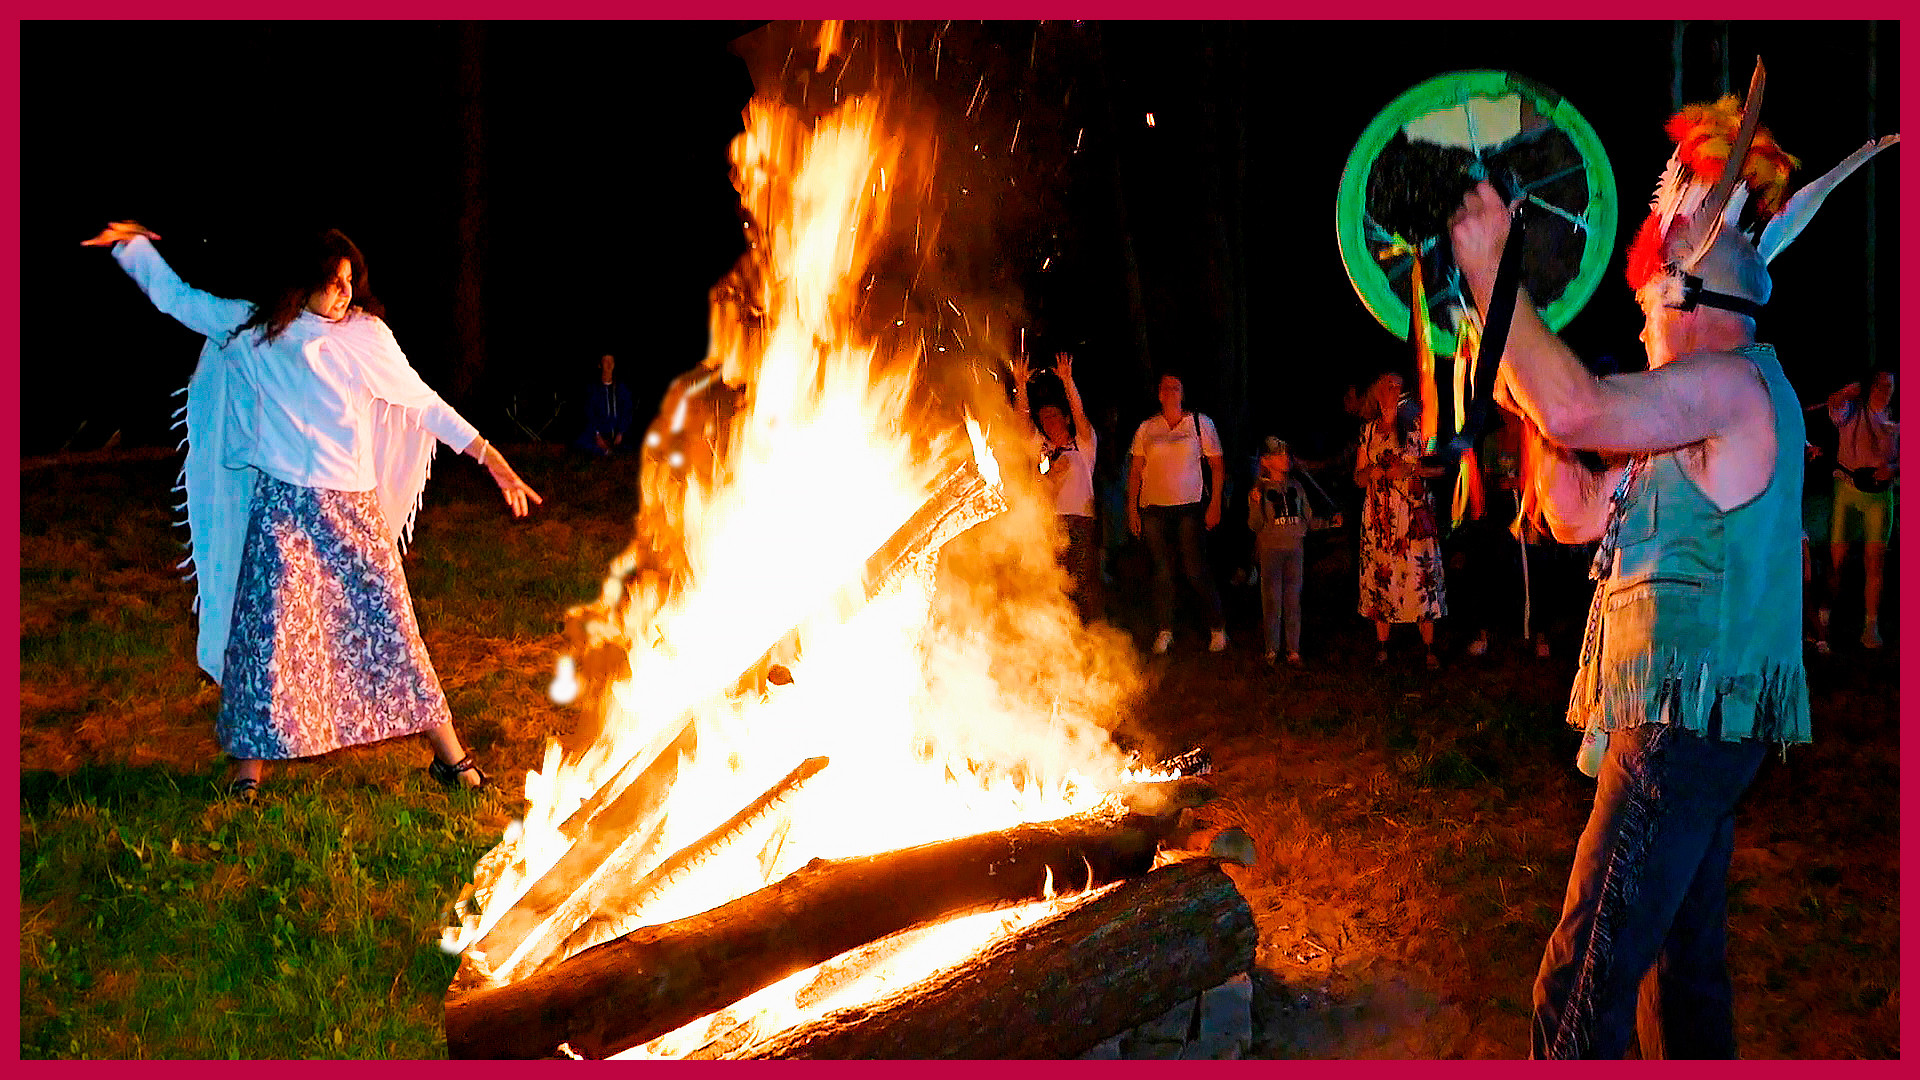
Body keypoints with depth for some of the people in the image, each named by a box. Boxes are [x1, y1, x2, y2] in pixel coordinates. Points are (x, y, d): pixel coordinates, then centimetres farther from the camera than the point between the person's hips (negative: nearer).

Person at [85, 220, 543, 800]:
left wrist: (492, 459, 4)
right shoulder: (257, 328, 3)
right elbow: (177, 298, 15)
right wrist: (130, 244, 10)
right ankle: (252, 758, 12)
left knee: (389, 621, 0)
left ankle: (448, 751, 7)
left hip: (354, 508, 0)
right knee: (266, 627, -2)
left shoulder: (367, 335, 3)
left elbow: (425, 405, 7)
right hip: (280, 507, 0)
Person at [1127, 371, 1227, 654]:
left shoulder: (1200, 423, 4)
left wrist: (1215, 504, -3)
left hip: (1189, 507, -2)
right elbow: (1135, 471, 12)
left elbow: (1218, 466, 5)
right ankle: (1164, 631, 13)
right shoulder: (1146, 428, 8)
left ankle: (1217, 628, 6)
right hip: (1153, 508, 2)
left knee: (1195, 570, -7)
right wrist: (1132, 509, 5)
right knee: (1161, 571, 3)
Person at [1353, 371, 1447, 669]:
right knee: (1380, 578, 1)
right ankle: (1381, 646, 11)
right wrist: (1371, 473, -10)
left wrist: (1410, 469, -14)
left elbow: (1440, 468, 2)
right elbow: (1357, 478, 13)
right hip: (1378, 517, 2)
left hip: (1414, 516, -2)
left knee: (1421, 577, -7)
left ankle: (1429, 649, -1)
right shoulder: (1368, 431, 11)